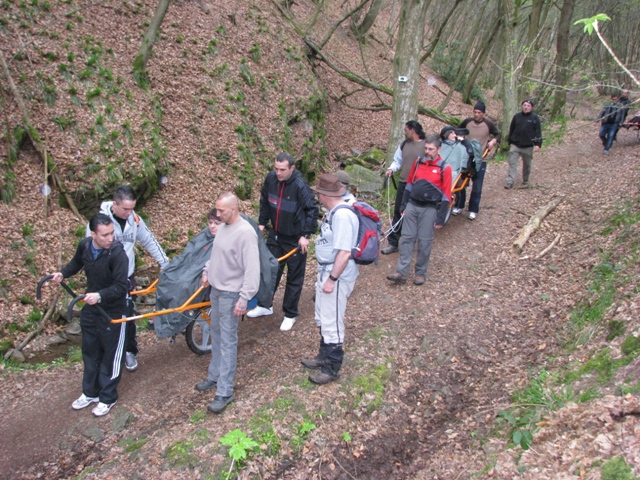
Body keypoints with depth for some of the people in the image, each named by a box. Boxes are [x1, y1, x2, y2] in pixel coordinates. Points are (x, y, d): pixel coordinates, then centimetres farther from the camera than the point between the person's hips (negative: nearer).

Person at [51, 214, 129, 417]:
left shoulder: (117, 253, -27)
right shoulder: (84, 245, -9)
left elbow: (121, 287, -29)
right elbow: (77, 262, 15)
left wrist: (100, 295, -42)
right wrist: (63, 273, -1)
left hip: (113, 311, -6)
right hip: (90, 308, 6)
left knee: (111, 355, 8)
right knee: (89, 352, 19)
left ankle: (107, 397, 26)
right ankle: (90, 392, 38)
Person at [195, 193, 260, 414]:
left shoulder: (245, 233, -22)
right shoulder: (223, 227, 6)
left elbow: (252, 269, -24)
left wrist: (244, 298, -25)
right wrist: (207, 271, 17)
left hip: (231, 294, -9)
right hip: (216, 289, 9)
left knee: (227, 341, -3)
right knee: (216, 334, 20)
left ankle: (224, 392, 5)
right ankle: (215, 376, 36)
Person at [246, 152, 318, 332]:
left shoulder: (300, 185, -23)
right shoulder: (271, 178, -7)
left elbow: (312, 210, -17)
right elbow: (264, 201, 10)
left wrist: (306, 235, -19)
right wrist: (262, 223, 9)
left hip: (295, 240, -5)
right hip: (275, 235, 5)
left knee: (294, 278, 7)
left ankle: (290, 314, 21)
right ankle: (266, 305, 34)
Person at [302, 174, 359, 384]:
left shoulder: (342, 215, -25)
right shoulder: (334, 211, 6)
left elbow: (345, 252, -28)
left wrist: (332, 279, -24)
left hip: (337, 276, -10)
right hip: (326, 271, 11)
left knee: (331, 323, 2)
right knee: (323, 318, 23)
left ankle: (332, 368, 18)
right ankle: (325, 356, 41)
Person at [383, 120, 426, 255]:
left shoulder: (426, 145, -11)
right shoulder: (404, 144, 7)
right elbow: (397, 160, 16)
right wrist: (391, 169, -3)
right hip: (403, 183, 5)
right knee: (398, 213, 7)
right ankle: (393, 243, 14)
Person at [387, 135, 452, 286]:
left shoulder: (444, 168, -7)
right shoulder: (418, 163, 6)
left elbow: (446, 195, -7)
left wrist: (440, 218, -9)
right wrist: (403, 206, 11)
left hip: (429, 209, -4)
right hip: (412, 206, 4)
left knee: (424, 241, 1)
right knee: (407, 238, 1)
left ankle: (420, 273, 15)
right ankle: (401, 272, 4)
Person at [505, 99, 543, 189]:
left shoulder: (535, 118, -1)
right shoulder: (516, 116, 6)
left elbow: (538, 132, -3)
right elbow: (511, 130, 13)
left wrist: (538, 144, -13)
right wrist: (510, 142, 14)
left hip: (528, 147, -1)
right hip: (515, 145, 1)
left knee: (527, 165, 11)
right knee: (512, 163, -8)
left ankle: (525, 181, 25)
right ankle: (510, 182, -10)